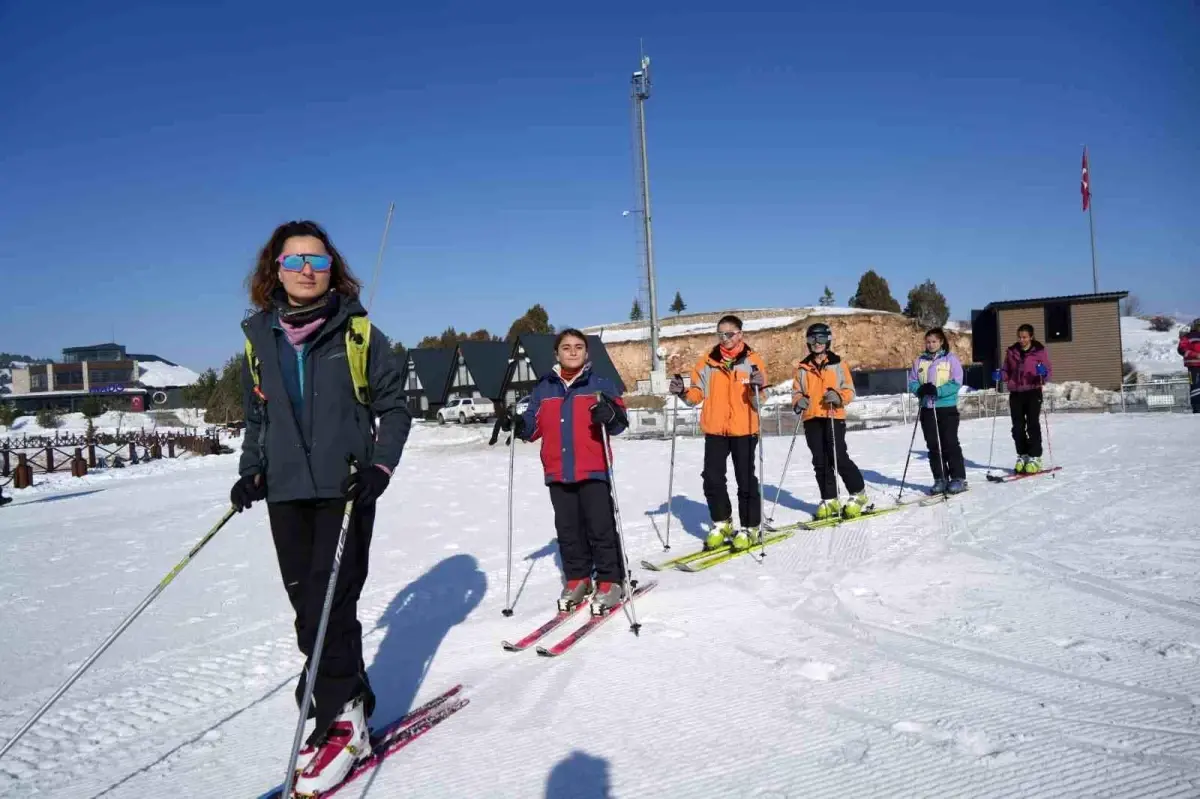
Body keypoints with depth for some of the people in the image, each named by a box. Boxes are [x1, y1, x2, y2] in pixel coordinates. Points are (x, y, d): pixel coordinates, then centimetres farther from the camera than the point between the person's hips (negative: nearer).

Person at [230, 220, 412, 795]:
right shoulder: (259, 338, 8)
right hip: (286, 493, 4)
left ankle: (339, 722, 7)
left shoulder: (357, 332, -2)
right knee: (307, 608, 6)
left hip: (345, 488, -4)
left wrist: (380, 467, -11)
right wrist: (251, 471, 5)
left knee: (330, 605, -8)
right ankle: (349, 700, 23)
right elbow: (257, 417, 18)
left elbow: (394, 409, 2)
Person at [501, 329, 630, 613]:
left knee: (601, 527, -3)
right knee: (568, 529, 11)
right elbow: (534, 426, 13)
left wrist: (609, 416, -26)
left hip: (593, 469, -4)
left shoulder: (601, 384, 1)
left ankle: (610, 581, 9)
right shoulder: (543, 388, 11)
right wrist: (516, 424, -6)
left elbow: (620, 422, -4)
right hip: (557, 472, 4)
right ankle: (577, 579, 23)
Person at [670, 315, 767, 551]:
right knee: (712, 478, 5)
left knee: (746, 480, 4)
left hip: (744, 430, -3)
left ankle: (749, 528, 15)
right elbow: (698, 394, 9)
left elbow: (758, 400, -5)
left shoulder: (752, 360, -1)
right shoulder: (707, 362, 6)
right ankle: (721, 524, 23)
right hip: (714, 430, 3)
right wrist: (683, 392, -10)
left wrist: (758, 387, -25)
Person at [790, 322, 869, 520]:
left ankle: (859, 495, 6)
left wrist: (838, 397, -17)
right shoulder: (802, 368, 12)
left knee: (839, 457, -10)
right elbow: (796, 392, 16)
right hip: (811, 419, 4)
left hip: (834, 417, -4)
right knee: (820, 461, 5)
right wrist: (798, 402, -6)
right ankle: (829, 500, 13)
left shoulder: (838, 364, 4)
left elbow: (849, 391, 4)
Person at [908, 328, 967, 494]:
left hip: (947, 407, -4)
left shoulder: (951, 358, -2)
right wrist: (920, 389, -14)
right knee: (933, 446, 6)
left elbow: (956, 383, -9)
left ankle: (958, 478, 7)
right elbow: (912, 382, 8)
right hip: (927, 409, 4)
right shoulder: (919, 361, 10)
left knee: (950, 443, -2)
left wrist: (937, 391, -22)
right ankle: (940, 479, 13)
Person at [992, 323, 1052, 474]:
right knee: (1018, 427, 5)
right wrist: (999, 375, -5)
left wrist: (1044, 373, -25)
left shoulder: (1040, 351, 0)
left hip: (1033, 392, -4)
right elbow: (1007, 372, 17)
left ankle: (1035, 458, -1)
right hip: (1015, 393, 4)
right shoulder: (1011, 351, 10)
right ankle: (1022, 456, 16)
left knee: (1033, 425, -7)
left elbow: (1048, 372, -3)